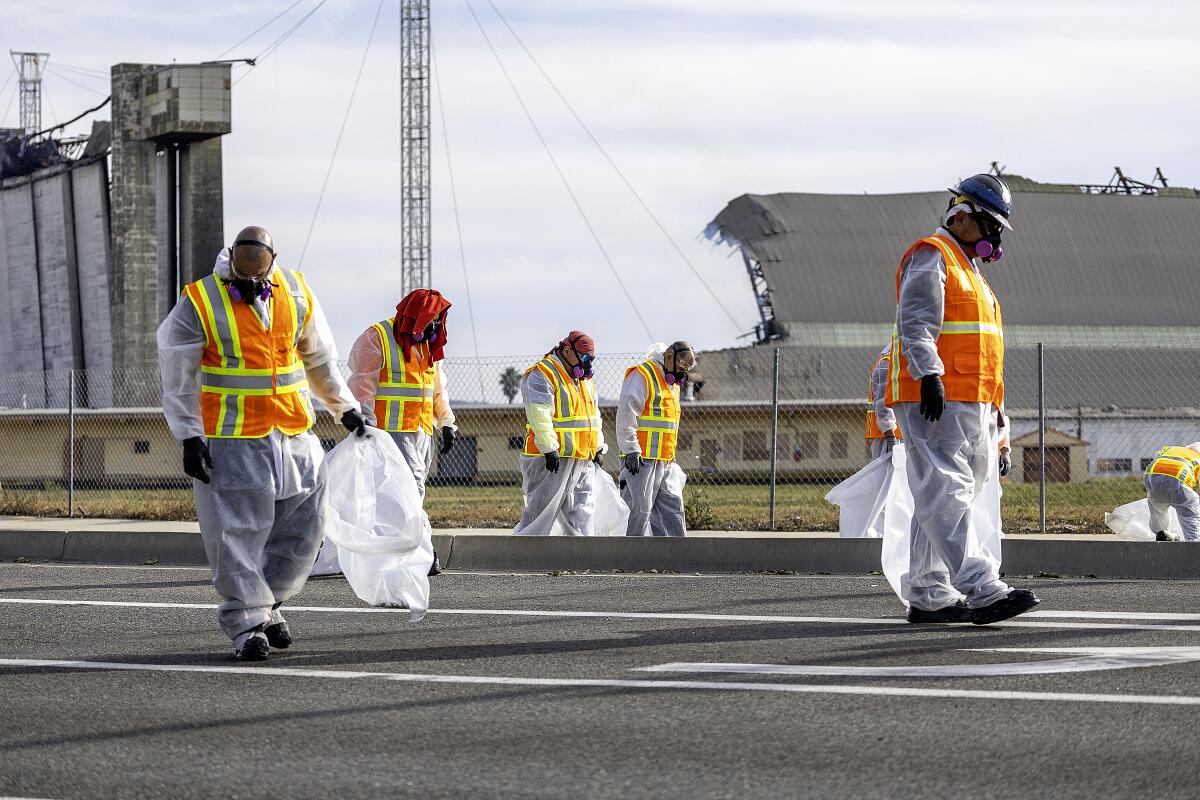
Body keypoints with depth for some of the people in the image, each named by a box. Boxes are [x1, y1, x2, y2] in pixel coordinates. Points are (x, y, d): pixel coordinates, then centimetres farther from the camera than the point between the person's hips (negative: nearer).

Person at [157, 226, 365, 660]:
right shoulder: (198, 304, -9)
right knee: (237, 532, -7)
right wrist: (189, 437, -11)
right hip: (230, 440, -5)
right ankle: (246, 624, -2)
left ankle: (266, 604, 22)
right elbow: (177, 377, -6)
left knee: (303, 526, 6)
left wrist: (345, 408, 20)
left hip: (294, 433, 5)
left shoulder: (297, 295, 4)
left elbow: (320, 359, 18)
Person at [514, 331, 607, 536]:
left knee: (581, 512, 6)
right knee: (541, 511, -9)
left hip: (583, 461, 9)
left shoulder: (584, 381, 20)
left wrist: (598, 448, 19)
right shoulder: (541, 375, -10)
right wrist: (549, 449, -25)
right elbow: (539, 414, -20)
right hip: (553, 459, -9)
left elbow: (594, 417, 26)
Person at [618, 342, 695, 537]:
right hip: (641, 460, -9)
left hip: (665, 460, 9)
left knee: (672, 508, 6)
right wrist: (632, 451, -20)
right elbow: (626, 414, -16)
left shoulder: (672, 383, 21)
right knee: (639, 510, -8)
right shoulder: (641, 376, -10)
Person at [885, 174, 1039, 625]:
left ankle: (927, 597, 10)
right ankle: (983, 592, -28)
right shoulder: (930, 258, -3)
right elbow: (915, 324, -17)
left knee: (939, 500, 9)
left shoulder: (971, 273, 28)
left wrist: (997, 424, 28)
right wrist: (929, 376, -30)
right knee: (947, 495, -16)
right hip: (935, 402, -10)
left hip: (972, 408, 10)